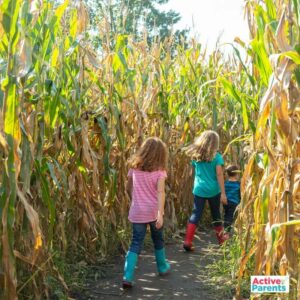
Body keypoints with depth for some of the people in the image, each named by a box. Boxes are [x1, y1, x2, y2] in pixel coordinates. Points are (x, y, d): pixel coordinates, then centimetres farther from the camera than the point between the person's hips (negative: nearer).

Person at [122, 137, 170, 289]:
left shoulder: (134, 168, 2)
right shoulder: (159, 171, -8)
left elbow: (128, 189, 12)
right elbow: (160, 192, -20)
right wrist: (161, 213, -26)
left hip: (137, 212, 2)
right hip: (154, 211, -1)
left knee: (136, 244, 3)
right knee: (158, 240, 21)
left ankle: (127, 277, -10)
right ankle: (162, 267, 40)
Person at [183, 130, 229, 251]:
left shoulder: (196, 156, 4)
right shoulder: (216, 157, -6)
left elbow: (195, 172, 11)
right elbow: (219, 175, -11)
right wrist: (223, 193, -10)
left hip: (199, 189, 2)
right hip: (213, 190, -2)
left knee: (196, 214, 1)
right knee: (215, 214, 16)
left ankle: (188, 241, -10)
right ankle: (221, 237, 35)